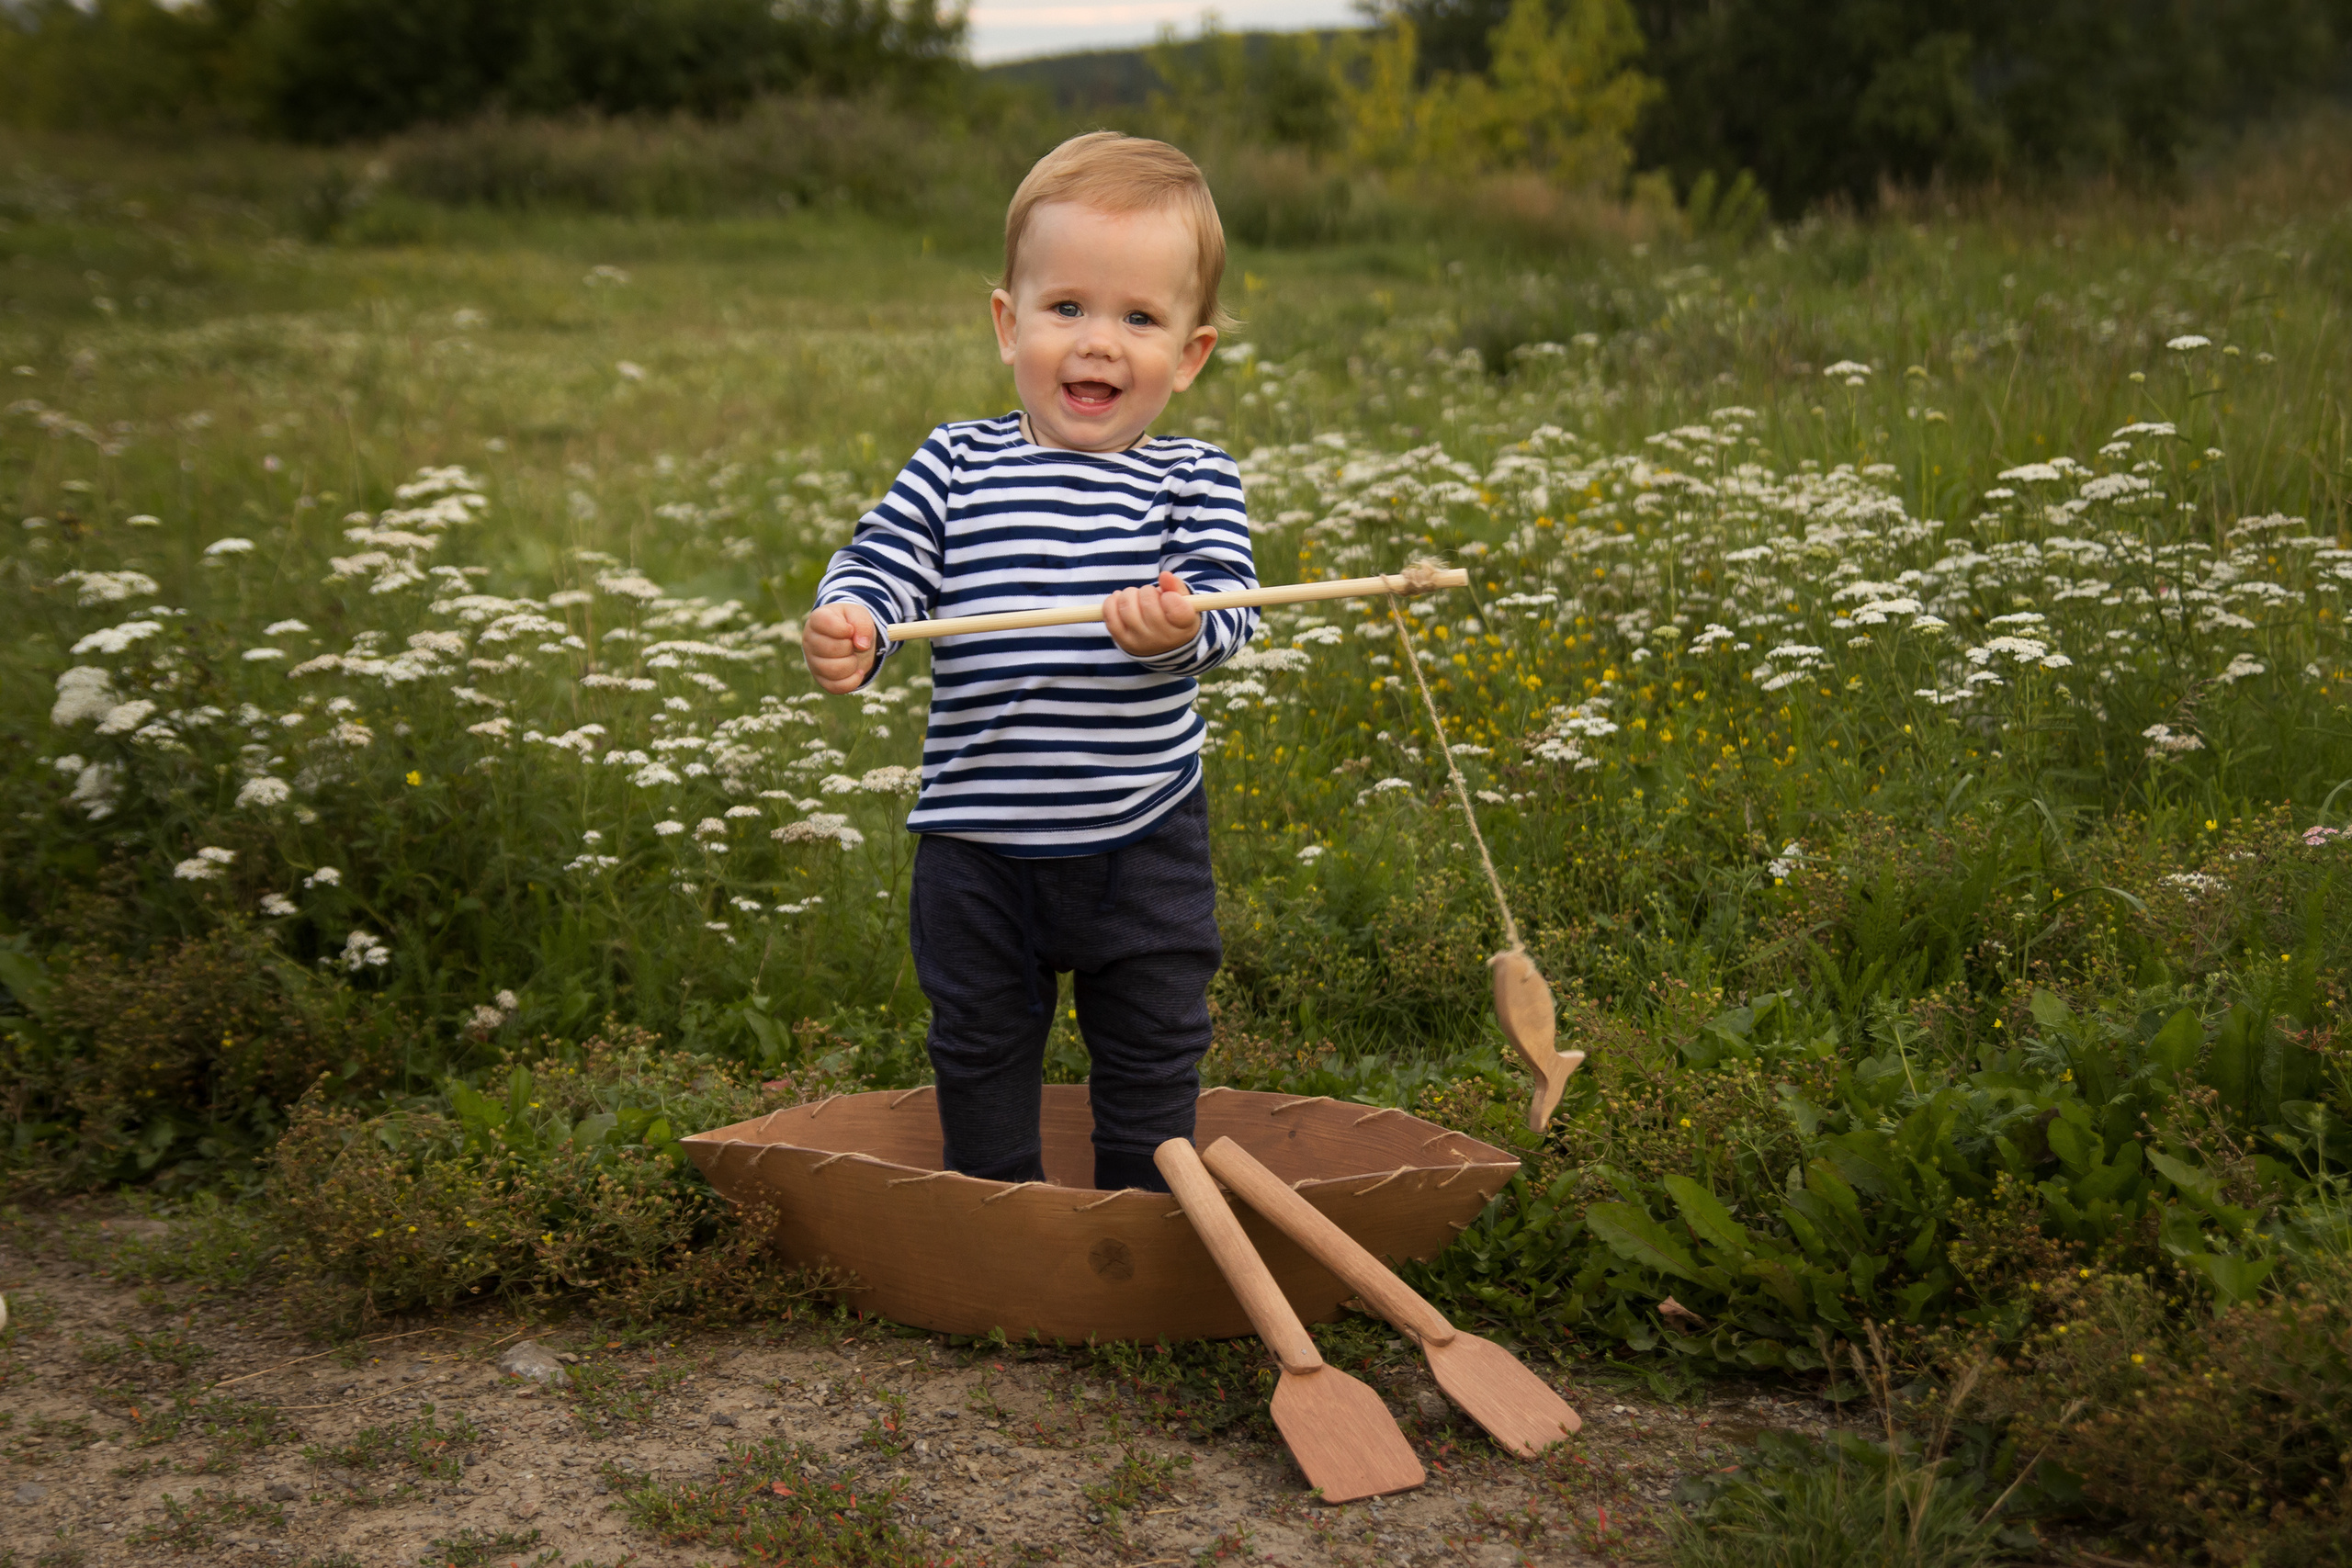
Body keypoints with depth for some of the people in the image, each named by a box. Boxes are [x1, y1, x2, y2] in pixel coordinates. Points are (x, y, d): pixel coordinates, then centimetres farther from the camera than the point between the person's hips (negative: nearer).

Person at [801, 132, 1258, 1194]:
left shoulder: (1192, 480, -5)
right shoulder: (955, 465, -1)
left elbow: (1227, 603, -17)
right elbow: (882, 563, -6)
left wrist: (1180, 627, -40)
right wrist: (849, 626, -29)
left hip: (1143, 841, -1)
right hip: (978, 845, 1)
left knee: (1152, 1055, 14)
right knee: (980, 1052, 17)